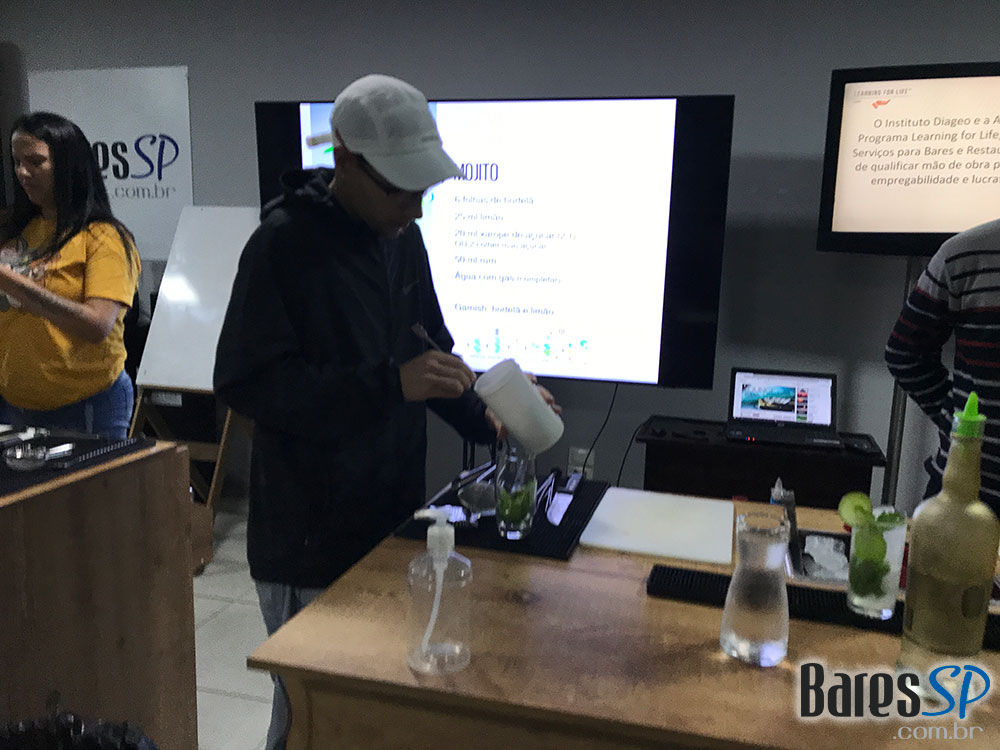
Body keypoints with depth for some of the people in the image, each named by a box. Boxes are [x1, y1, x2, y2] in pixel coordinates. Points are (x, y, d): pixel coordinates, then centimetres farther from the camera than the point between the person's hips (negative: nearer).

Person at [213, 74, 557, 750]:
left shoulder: (402, 237, 6)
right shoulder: (285, 243, -16)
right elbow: (243, 382, -21)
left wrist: (483, 418, 0)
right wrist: (389, 385, -27)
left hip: (394, 518, 7)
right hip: (313, 537, -7)